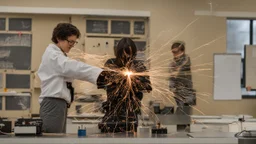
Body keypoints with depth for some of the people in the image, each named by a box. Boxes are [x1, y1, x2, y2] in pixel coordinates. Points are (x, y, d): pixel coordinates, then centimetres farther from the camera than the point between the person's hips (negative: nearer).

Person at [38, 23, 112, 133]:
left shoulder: (57, 55, 23)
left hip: (59, 102, 10)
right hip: (53, 102, -10)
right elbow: (72, 66, -26)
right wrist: (99, 73, -36)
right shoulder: (53, 54, -9)